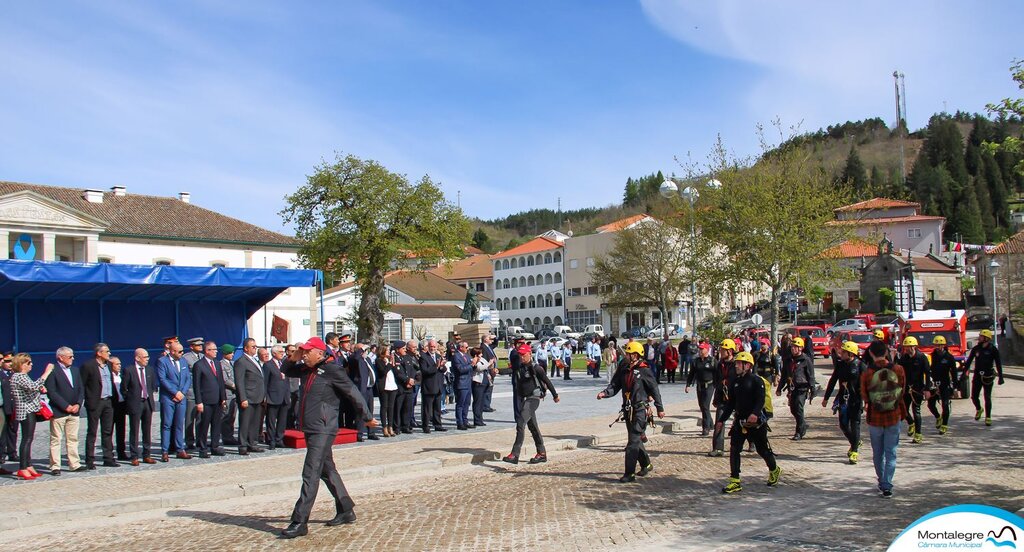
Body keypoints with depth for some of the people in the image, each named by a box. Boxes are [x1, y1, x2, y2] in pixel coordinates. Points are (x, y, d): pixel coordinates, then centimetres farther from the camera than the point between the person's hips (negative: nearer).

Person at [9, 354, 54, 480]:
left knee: (28, 439, 13)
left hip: (30, 411, 10)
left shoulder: (22, 376, 15)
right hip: (26, 411, -10)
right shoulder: (18, 377, -16)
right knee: (27, 440, -8)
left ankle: (28, 466, 18)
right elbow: (33, 386, -31)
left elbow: (30, 389, 27)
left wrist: (40, 388, 6)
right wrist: (46, 373, -27)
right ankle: (22, 469, -4)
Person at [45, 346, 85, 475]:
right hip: (58, 411, -6)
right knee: (56, 440, 0)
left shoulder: (75, 370, 14)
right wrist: (66, 406, -14)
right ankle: (55, 467, 5)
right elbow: (51, 392, -13)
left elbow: (81, 389, 13)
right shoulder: (53, 371, -8)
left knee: (73, 439, 9)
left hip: (74, 411, 6)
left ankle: (74, 464, 13)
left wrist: (78, 404, -2)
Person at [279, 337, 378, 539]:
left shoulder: (332, 370, -13)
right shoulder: (306, 369, 10)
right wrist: (293, 358, 3)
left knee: (310, 475, -10)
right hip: (310, 429, 9)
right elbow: (286, 370, 26)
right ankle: (346, 511, 27)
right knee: (328, 471, 16)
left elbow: (353, 393, -8)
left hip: (323, 431, -9)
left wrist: (367, 417, -2)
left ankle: (299, 522, -9)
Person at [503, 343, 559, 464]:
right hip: (523, 399, 8)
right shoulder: (519, 368, 9)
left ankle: (515, 455, -22)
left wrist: (555, 395, 4)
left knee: (520, 424, -18)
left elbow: (547, 381, -3)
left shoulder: (535, 368, -11)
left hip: (533, 398, -8)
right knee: (532, 426, 14)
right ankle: (542, 453, 24)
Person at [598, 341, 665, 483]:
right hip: (628, 411, 7)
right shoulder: (623, 371, 8)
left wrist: (660, 408, -1)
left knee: (633, 442, -9)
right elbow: (614, 386, 4)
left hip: (640, 411, -7)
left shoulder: (644, 371, -9)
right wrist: (604, 393, -16)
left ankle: (629, 474, -6)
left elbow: (654, 390, -4)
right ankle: (646, 464, 38)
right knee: (636, 440, 18)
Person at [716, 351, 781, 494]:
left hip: (756, 422, -6)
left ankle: (774, 470, 38)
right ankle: (735, 482, -1)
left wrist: (755, 413, -40)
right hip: (740, 421, 6)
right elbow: (730, 403, 16)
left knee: (762, 449, 9)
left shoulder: (757, 381, -11)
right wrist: (722, 420, 14)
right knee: (734, 450, -4)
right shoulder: (735, 382, 9)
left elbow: (760, 400, -23)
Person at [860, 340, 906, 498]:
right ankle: (887, 487, -1)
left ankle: (882, 483, 29)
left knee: (878, 453, 16)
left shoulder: (867, 373, -14)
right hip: (894, 417, 1)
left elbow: (864, 397, -3)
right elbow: (902, 391, 3)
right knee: (891, 453, 6)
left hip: (875, 418, -1)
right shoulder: (898, 369, -10)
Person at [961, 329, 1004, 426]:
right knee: (974, 397, 4)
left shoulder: (993, 350, -6)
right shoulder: (975, 349, 3)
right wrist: (964, 373, 4)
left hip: (988, 377, -3)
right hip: (977, 376, 3)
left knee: (987, 398, 0)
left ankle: (988, 418, 10)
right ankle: (978, 409, 34)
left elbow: (998, 364, -4)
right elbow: (968, 361, 7)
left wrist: (1000, 377, -9)